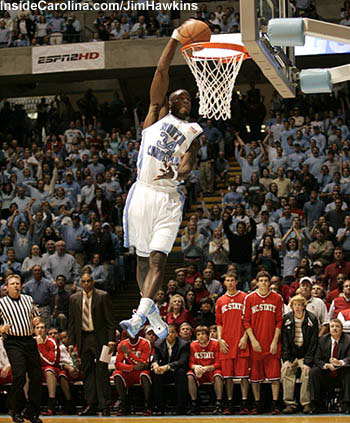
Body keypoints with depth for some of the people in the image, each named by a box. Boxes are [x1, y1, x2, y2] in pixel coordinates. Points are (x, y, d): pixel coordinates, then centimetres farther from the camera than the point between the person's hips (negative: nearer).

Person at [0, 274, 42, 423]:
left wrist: (36, 320, 5)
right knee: (19, 376, -17)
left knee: (36, 377, 1)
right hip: (13, 342, -5)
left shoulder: (28, 299, 14)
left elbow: (36, 315, 27)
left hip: (30, 341, 5)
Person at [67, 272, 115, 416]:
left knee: (101, 371, -4)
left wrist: (111, 339, -10)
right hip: (83, 338, 4)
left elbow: (109, 320, -2)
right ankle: (90, 405, 10)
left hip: (99, 338, -4)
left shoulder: (103, 296, -1)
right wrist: (71, 342, 5)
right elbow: (72, 322, 12)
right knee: (87, 372, 6)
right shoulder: (74, 298, 9)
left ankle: (104, 406, -1)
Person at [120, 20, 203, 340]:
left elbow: (188, 168, -4)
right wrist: (175, 39, -4)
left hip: (169, 199, -1)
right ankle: (152, 312, 19)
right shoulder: (158, 115, 11)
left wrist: (177, 173, -27)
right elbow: (161, 73, 1)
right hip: (142, 193, 1)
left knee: (158, 257, -14)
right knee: (143, 258, 8)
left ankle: (140, 315, -25)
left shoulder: (194, 132, 12)